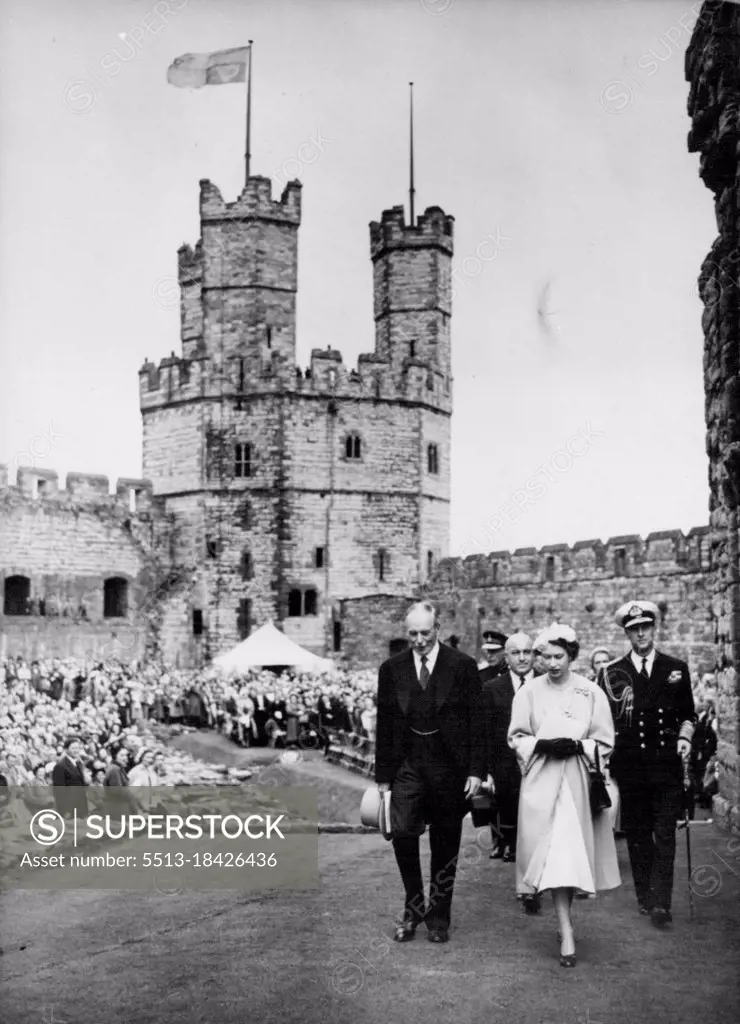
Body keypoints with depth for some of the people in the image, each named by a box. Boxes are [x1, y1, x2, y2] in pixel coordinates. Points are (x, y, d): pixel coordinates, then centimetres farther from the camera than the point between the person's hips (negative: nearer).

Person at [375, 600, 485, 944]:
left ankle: (438, 917, 21)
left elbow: (476, 722, -1)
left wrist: (475, 771, -7)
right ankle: (413, 907, 6)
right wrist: (383, 776, 6)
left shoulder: (463, 666, -2)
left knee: (445, 845, 6)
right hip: (407, 766, 1)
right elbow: (384, 726, 8)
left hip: (449, 767, -1)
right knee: (402, 832, -14)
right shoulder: (391, 669, 5)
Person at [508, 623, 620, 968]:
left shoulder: (591, 692, 1)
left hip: (578, 779, 1)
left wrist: (578, 746, -13)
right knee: (553, 853, -8)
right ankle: (567, 932, -4)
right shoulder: (529, 692, 1)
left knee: (574, 851, 2)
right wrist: (542, 745, -12)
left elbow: (605, 741, 4)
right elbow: (516, 737, 5)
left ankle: (565, 919, 24)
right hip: (541, 781, -1)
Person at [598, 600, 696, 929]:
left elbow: (687, 714, 13)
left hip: (667, 764, 0)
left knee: (665, 835, -4)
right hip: (629, 765, 0)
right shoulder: (612, 673, 3)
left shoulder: (676, 669, 6)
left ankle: (660, 903, -2)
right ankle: (644, 897, 20)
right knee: (637, 834, 8)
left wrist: (684, 736, -5)